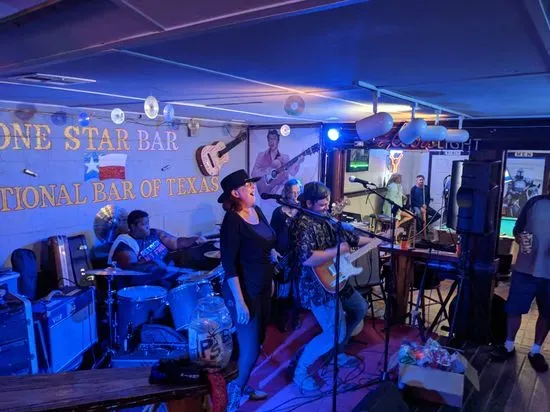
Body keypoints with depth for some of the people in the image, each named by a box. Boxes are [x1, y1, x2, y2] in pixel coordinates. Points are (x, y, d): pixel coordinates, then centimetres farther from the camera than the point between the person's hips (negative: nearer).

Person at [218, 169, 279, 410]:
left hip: (263, 287, 8)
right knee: (250, 348, 1)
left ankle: (242, 386, 38)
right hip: (245, 291, -8)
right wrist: (239, 301, -23)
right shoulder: (232, 220, -20)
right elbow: (229, 264, -22)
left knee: (257, 341, 18)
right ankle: (236, 393, 25)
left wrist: (272, 253, 6)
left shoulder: (257, 211, 4)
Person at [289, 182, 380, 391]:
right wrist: (337, 251, -26)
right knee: (336, 333, -12)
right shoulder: (302, 224, -23)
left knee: (360, 308, 24)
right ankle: (301, 369, 7)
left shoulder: (324, 218, 7)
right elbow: (306, 258, -37)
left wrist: (376, 240, 20)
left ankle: (336, 352, 34)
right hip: (317, 286, -10)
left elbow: (348, 237, 19)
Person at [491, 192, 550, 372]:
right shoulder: (535, 202, 0)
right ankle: (509, 346, 26)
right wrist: (521, 239, -16)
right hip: (526, 269, 0)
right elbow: (517, 230, 6)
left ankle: (535, 351, 30)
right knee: (515, 309, 8)